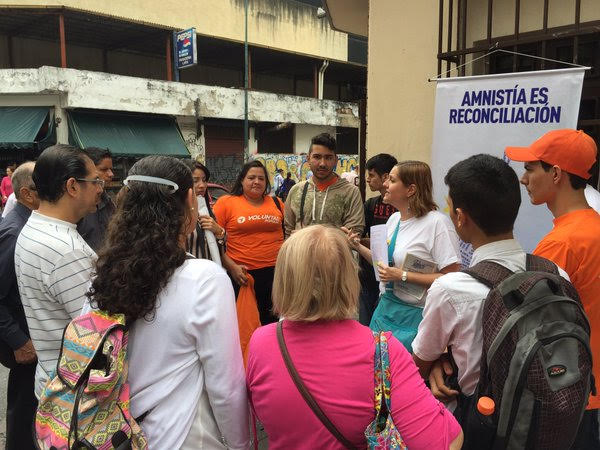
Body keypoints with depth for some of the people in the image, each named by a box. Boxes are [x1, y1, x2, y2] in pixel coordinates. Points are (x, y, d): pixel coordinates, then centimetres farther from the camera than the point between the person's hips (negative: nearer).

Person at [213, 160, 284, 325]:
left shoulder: (277, 203, 8)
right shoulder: (225, 202, -3)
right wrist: (232, 267, -11)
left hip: (274, 272, 3)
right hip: (241, 275, -3)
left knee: (271, 322, 16)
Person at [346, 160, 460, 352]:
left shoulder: (437, 222, -18)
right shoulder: (394, 218, 7)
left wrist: (403, 276, -22)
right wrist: (358, 246, 5)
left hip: (414, 316, -7)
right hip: (386, 307, 7)